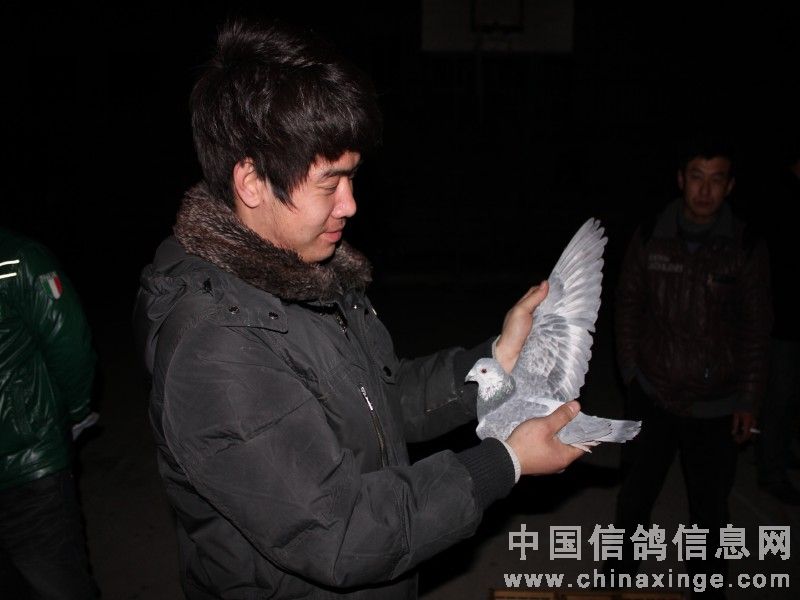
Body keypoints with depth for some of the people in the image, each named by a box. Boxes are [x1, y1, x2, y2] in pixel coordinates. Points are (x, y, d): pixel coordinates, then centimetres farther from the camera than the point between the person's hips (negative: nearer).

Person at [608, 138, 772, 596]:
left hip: (715, 405, -1)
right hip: (652, 395, 1)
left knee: (710, 507, 11)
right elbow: (628, 304, 4)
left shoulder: (747, 247, -8)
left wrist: (750, 400, -1)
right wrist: (630, 369, 3)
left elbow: (757, 329, -2)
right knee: (635, 496, 16)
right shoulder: (650, 237, -5)